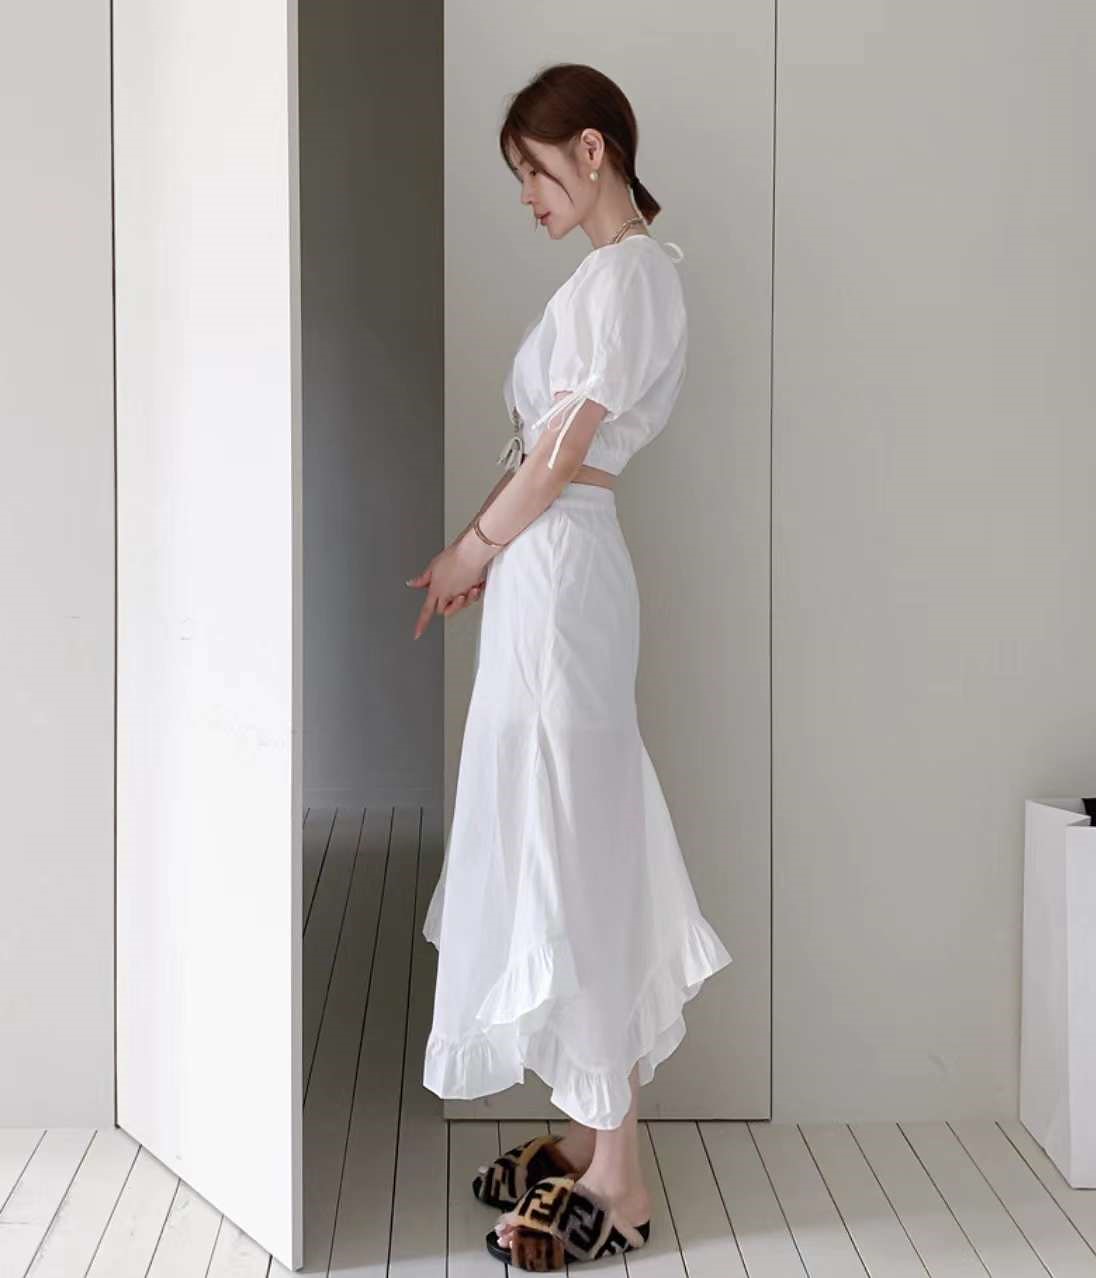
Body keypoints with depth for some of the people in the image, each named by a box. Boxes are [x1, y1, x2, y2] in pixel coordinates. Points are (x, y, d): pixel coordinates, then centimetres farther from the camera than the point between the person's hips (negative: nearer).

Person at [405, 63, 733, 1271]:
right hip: (546, 570, 10)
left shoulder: (624, 271, -13)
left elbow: (562, 455, -15)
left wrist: (471, 549, -3)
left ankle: (616, 1175, 3)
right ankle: (590, 1129, 23)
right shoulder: (617, 271, 18)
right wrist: (486, 552, 10)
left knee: (569, 850, -6)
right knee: (561, 847, 13)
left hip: (556, 572, -10)